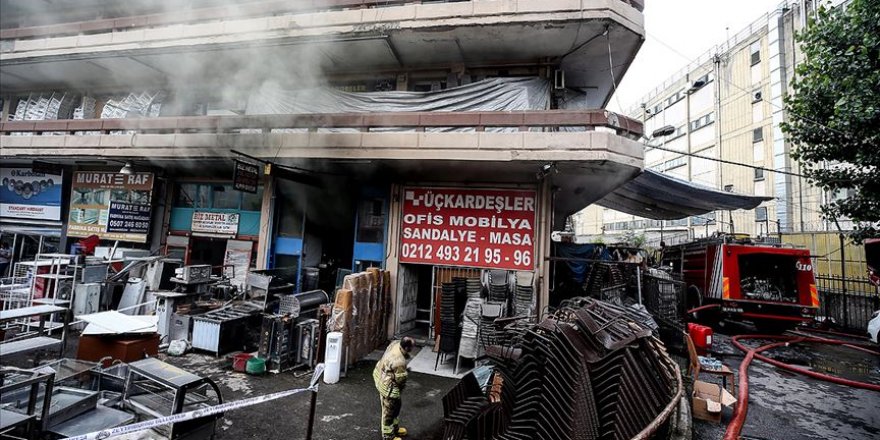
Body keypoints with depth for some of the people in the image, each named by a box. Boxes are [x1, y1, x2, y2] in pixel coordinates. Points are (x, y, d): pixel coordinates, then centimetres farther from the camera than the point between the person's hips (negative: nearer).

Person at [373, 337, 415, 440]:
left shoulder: (396, 343, -15)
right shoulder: (399, 362, -37)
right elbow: (401, 379, -21)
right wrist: (402, 386, 0)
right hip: (388, 386, -9)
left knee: (396, 406, 26)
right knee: (389, 411, 13)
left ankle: (395, 428, 46)